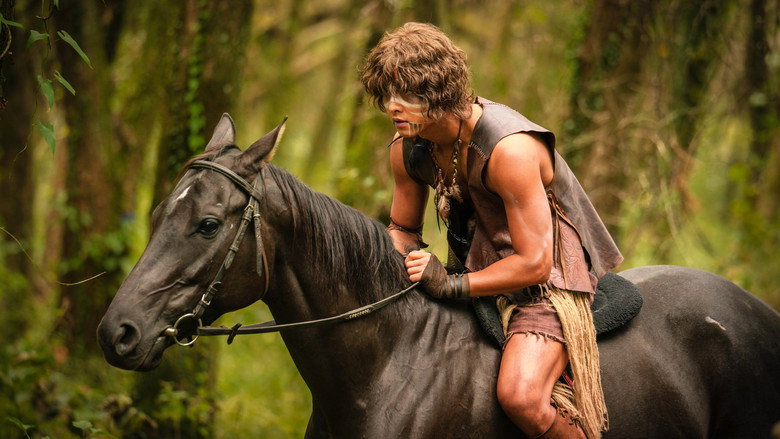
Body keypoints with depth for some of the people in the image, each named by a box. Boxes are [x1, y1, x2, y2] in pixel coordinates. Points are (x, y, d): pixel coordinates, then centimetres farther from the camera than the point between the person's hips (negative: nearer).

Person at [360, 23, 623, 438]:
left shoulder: (510, 150, -28)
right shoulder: (407, 148, -3)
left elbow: (535, 264, -27)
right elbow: (402, 229, 14)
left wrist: (451, 285, -26)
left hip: (545, 283, -8)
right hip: (474, 272, 8)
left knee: (520, 396, -32)